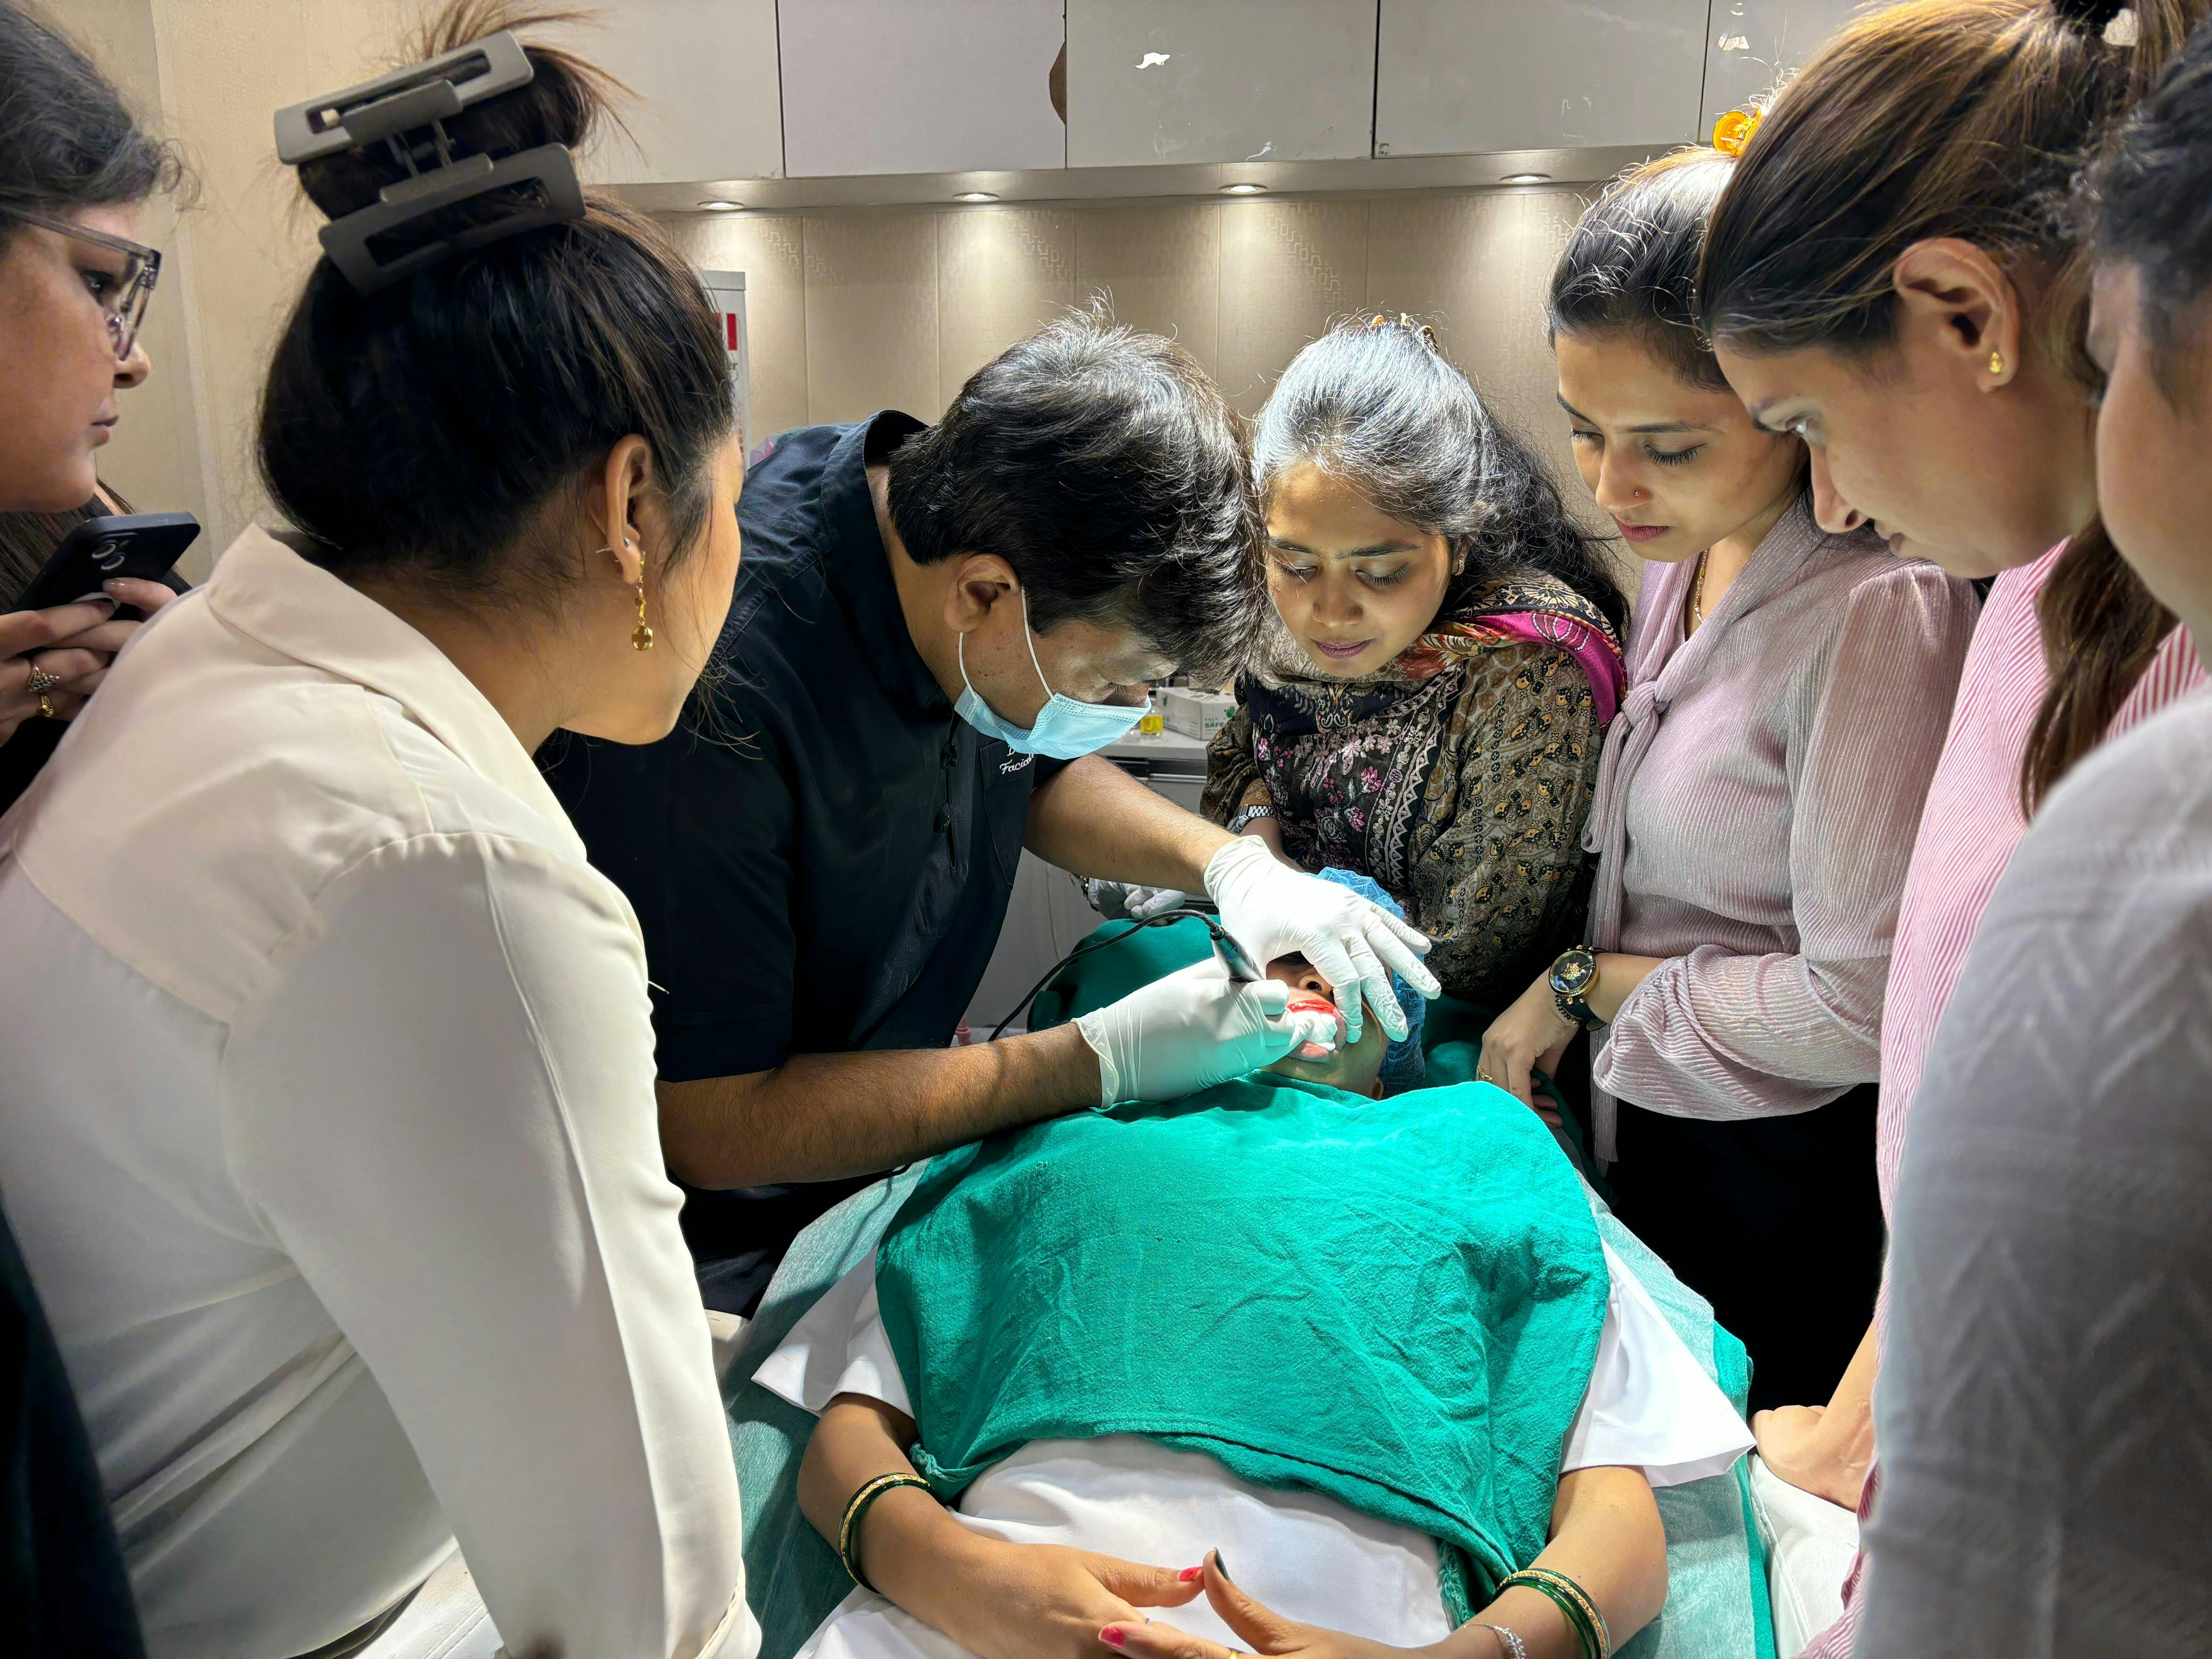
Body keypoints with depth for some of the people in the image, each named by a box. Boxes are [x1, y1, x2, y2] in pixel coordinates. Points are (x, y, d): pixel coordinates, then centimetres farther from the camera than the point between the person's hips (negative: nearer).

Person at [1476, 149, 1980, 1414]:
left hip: (1784, 1187, -7)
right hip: (1652, 1142, 7)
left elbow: (1863, 1007, -23)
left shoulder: (1875, 608, -24)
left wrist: (1593, 985, -13)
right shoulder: (1690, 551, 2)